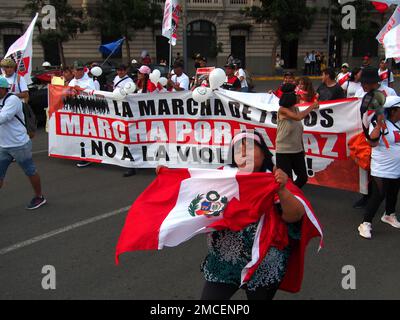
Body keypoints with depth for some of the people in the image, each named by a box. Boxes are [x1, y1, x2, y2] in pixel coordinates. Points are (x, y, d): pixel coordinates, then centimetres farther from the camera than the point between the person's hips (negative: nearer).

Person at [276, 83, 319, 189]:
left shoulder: (296, 109, 5)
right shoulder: (282, 110, -15)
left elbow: (299, 131, 12)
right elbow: (298, 117, -30)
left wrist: (303, 149, 16)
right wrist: (312, 106, -17)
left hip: (297, 150, 7)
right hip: (284, 151, -7)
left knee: (303, 178, 12)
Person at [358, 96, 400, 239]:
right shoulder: (379, 124, -16)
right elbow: (372, 143, -29)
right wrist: (379, 124, -34)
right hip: (381, 170, -7)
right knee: (378, 196, -9)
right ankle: (366, 224, 1)